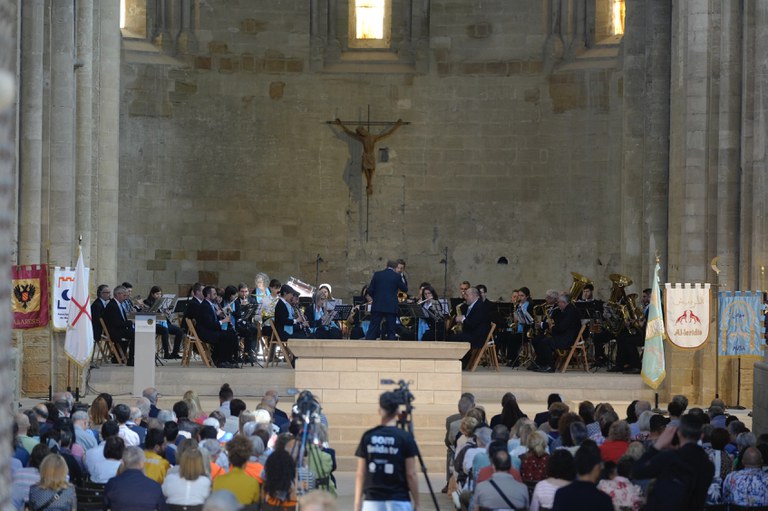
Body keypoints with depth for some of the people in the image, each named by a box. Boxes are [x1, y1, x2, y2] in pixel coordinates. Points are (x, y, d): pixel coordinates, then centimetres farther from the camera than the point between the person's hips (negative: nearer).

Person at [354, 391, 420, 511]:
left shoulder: (368, 437, 2)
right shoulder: (405, 438, -5)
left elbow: (360, 474, 4)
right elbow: (411, 474, -6)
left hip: (372, 501, 2)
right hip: (398, 501, -2)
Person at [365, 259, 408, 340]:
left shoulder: (377, 274, 5)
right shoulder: (397, 276, -2)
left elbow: (370, 290, 4)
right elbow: (405, 289, 8)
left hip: (377, 306, 2)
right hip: (391, 307, -2)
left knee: (372, 329, 5)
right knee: (391, 331, 4)